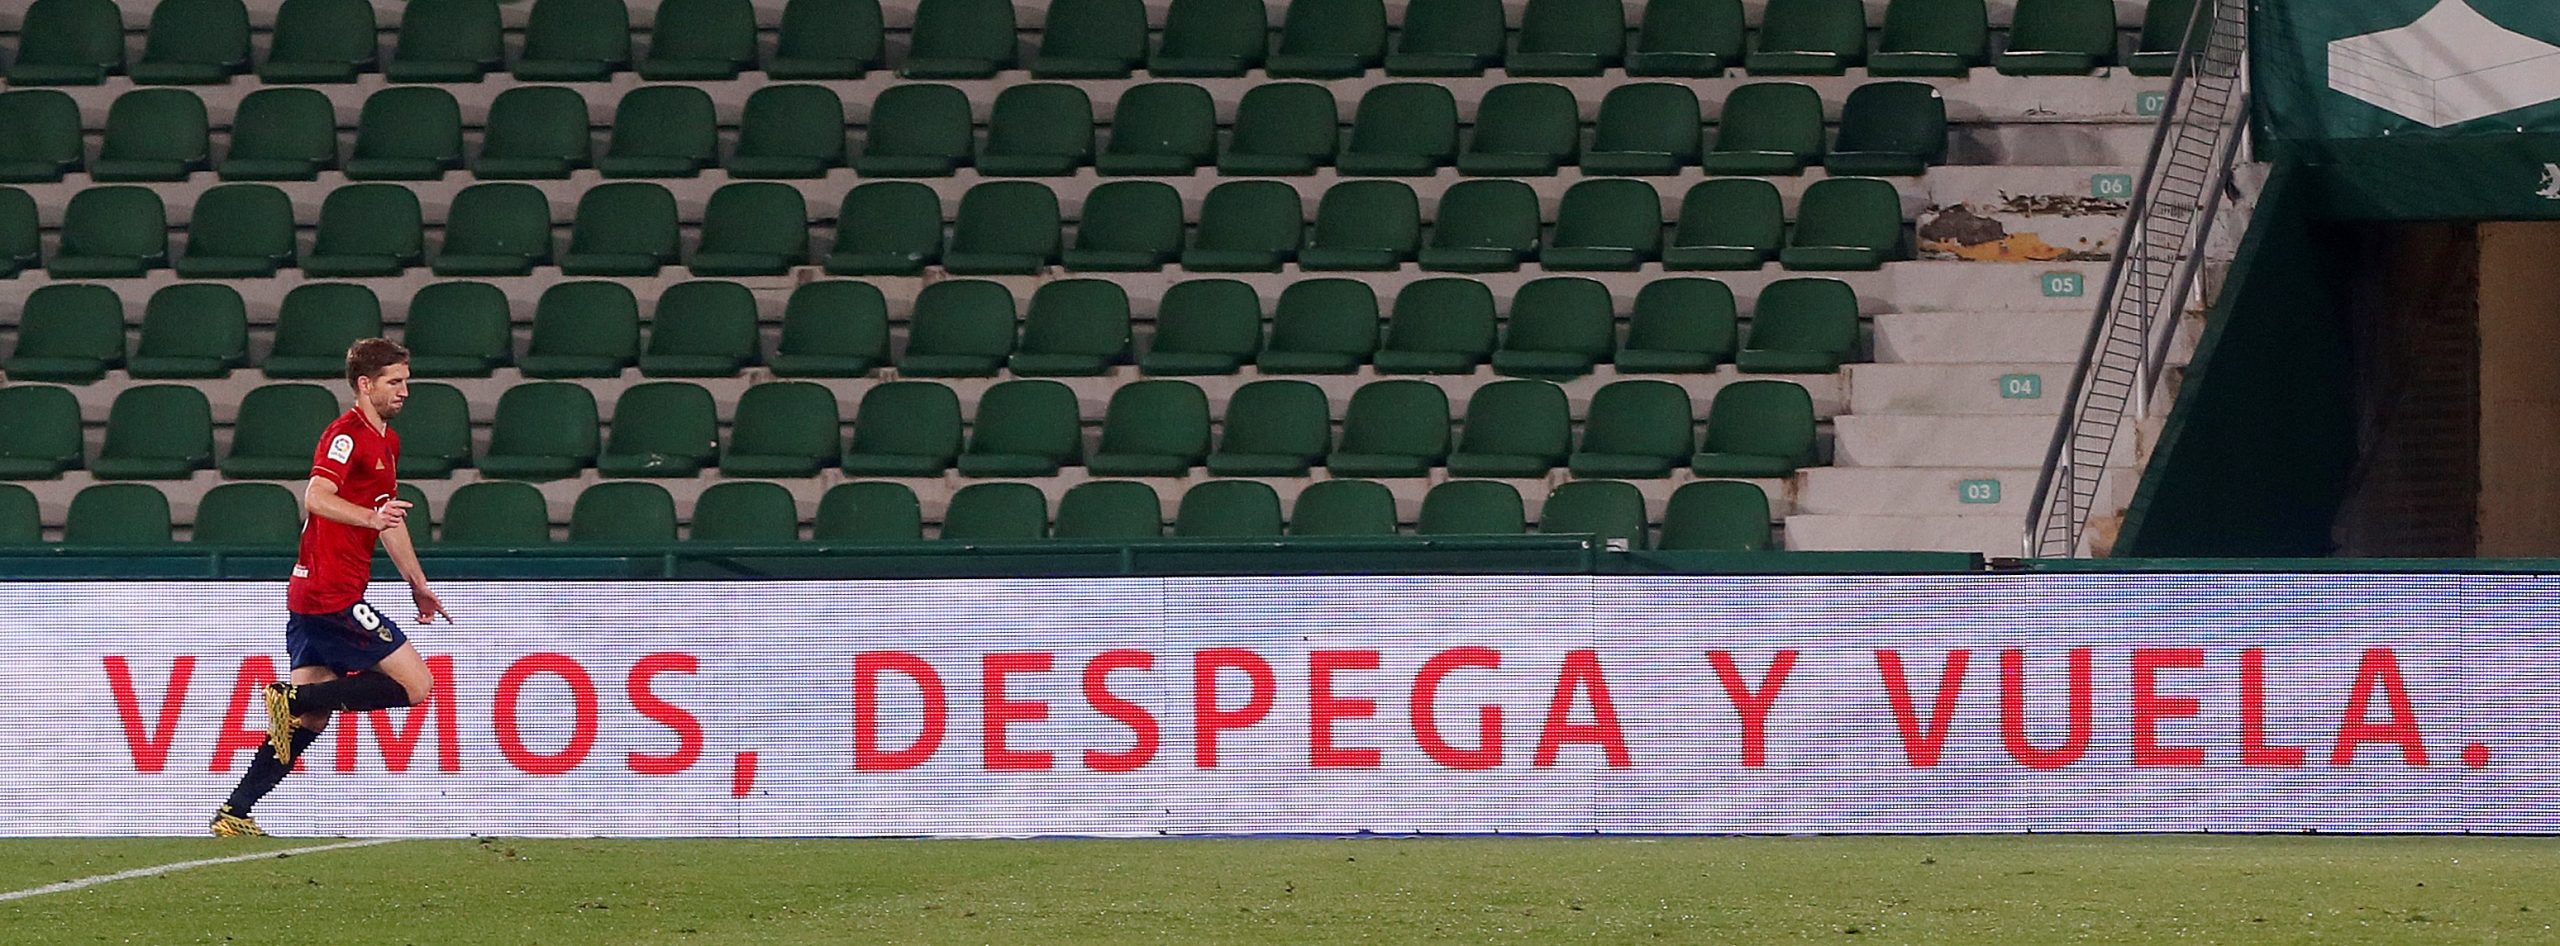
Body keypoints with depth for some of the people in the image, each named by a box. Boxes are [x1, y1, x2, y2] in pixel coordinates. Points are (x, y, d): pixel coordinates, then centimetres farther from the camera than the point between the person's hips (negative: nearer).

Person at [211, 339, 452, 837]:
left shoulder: (385, 441, 20)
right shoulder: (347, 434, -11)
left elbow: (390, 520, 33)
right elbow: (317, 498, -27)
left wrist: (419, 586, 39)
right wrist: (370, 518, -44)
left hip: (310, 597, 10)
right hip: (333, 595, -10)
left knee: (309, 719, 7)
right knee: (415, 683, -11)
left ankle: (234, 814, 4)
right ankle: (295, 698, -14)